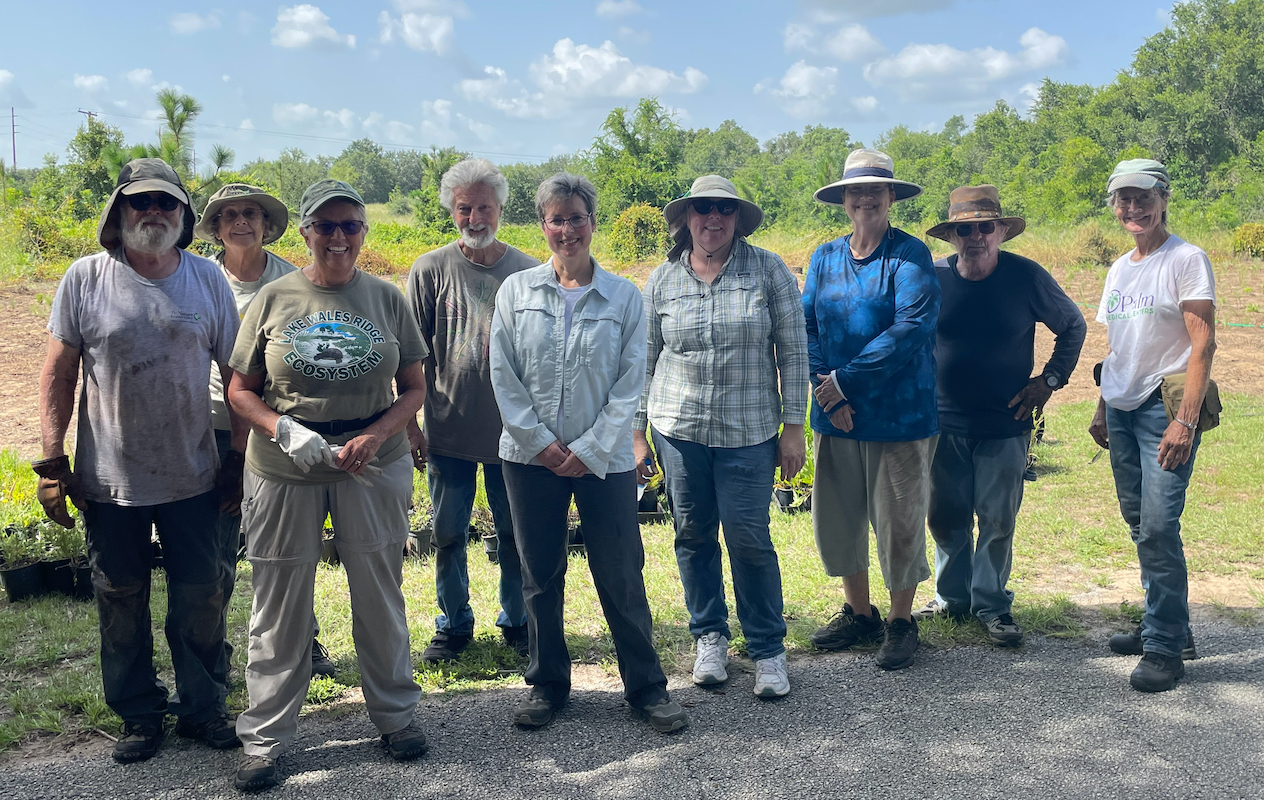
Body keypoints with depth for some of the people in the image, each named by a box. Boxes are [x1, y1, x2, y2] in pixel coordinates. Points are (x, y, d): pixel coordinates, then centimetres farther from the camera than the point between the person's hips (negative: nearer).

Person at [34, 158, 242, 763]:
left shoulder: (207, 279, 0)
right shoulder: (85, 280, -3)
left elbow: (236, 373, 3)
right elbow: (58, 374, -1)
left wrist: (242, 460, 2)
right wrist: (52, 464, -4)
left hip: (193, 479, 1)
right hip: (111, 481, -1)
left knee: (200, 598, 10)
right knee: (120, 601, 11)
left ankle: (203, 707, 29)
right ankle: (139, 715, 29)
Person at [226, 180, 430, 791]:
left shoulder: (386, 299, 3)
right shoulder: (273, 299, 1)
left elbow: (413, 387, 5)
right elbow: (240, 390, 3)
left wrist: (376, 436, -12)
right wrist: (286, 431, -15)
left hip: (372, 466, 1)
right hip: (284, 470, 0)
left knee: (379, 593, 12)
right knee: (280, 606, 7)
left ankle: (394, 713, 31)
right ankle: (264, 737, 22)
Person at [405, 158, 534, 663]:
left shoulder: (528, 273, 1)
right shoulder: (430, 271, -2)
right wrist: (410, 425, -3)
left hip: (514, 433, 0)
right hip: (448, 433, 0)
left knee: (515, 534, 11)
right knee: (448, 535, 10)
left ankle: (517, 621, 29)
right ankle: (454, 624, 27)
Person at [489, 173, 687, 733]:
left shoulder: (624, 297, 0)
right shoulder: (516, 291, 3)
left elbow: (630, 383, -2)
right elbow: (503, 375, 1)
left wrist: (590, 450, -9)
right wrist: (541, 442, -7)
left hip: (603, 459, -1)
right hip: (530, 457, 1)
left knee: (621, 577, 3)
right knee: (540, 576, 11)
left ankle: (646, 686, 19)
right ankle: (547, 683, 27)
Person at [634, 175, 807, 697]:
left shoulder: (768, 271, -1)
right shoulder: (663, 280, 4)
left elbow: (793, 351, 1)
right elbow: (644, 360, 9)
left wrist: (793, 427, -2)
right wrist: (637, 434, 7)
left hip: (748, 432, -2)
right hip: (679, 428, 2)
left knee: (750, 539, -2)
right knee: (693, 535, 10)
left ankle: (767, 649, 15)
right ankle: (710, 637, 28)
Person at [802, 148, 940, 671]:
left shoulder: (910, 255, -7)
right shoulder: (825, 258, 8)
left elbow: (912, 328, -19)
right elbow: (806, 327, 3)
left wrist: (845, 379, -18)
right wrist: (826, 388, -13)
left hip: (898, 413, -5)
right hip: (835, 414, 5)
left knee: (898, 520, 5)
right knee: (835, 517, 12)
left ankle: (901, 622, 24)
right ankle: (859, 613, 31)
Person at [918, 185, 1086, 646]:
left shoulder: (1026, 277, -6)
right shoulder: (932, 278, -3)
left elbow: (1073, 326, 9)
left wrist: (1050, 380, 2)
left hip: (1005, 425, -1)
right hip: (944, 423, 2)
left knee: (997, 522, 3)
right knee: (945, 518, 10)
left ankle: (991, 606, 18)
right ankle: (952, 598, 27)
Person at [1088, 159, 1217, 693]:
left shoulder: (1186, 259, -7)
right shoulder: (1119, 269, 15)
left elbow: (1203, 344, -13)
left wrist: (1186, 419, -20)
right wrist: (1102, 408, 16)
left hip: (1166, 405, -7)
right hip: (1122, 409, 7)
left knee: (1159, 525, -12)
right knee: (1139, 523, 11)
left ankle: (1165, 648, -3)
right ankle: (1167, 627, 24)